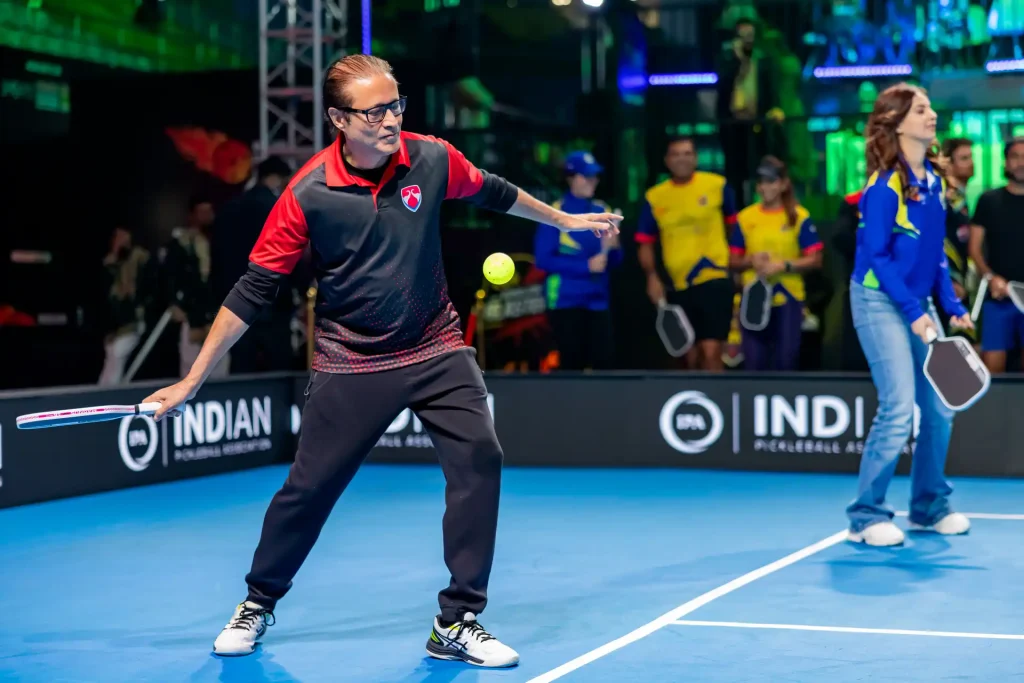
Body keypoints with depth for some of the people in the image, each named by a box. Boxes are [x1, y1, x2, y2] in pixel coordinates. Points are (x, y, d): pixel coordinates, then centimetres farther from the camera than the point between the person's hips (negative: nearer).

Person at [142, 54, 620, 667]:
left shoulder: (432, 158, -9)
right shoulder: (308, 194, -17)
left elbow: (491, 191, 14)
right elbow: (253, 291, -13)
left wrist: (563, 219, 26)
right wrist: (193, 381, -14)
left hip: (437, 351, 2)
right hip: (351, 365, -2)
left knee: (479, 459, -13)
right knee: (309, 486, 2)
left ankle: (457, 625, -1)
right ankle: (259, 603, 30)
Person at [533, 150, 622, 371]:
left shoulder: (602, 211, 9)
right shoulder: (556, 213, -6)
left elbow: (614, 261, 13)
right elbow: (543, 259, -12)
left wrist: (612, 247, -11)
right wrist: (586, 266, -16)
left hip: (597, 299, 4)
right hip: (566, 300, -4)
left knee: (604, 359, -4)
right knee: (572, 363, -3)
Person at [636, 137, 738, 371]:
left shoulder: (718, 186, -2)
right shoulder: (654, 197, 3)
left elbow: (735, 226, 9)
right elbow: (645, 243, 7)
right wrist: (652, 277, -6)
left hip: (715, 279, -3)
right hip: (679, 286, 3)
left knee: (710, 352, -15)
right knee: (692, 357, 13)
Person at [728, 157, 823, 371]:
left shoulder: (798, 217, 0)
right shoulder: (746, 217, 7)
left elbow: (815, 260, -2)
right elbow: (733, 262, 11)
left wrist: (784, 265, -16)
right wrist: (750, 261, -10)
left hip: (788, 299, -2)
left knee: (786, 362, 1)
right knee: (754, 364, 0)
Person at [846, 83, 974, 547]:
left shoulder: (934, 178, 8)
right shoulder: (885, 184, -16)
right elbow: (875, 255, -17)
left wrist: (952, 306, 8)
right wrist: (912, 313, -21)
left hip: (918, 302, 8)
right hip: (880, 302, -8)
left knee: (939, 407, 8)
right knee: (899, 409, -13)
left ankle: (929, 507, 24)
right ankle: (866, 517, -3)